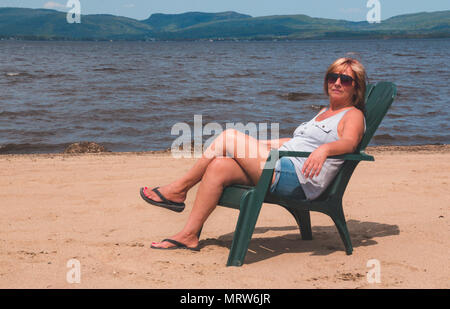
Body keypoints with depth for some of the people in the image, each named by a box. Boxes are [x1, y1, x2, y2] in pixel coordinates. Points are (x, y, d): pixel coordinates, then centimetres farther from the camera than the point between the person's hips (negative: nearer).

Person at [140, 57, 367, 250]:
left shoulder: (353, 115, 2)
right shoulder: (324, 112, 29)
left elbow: (349, 142, -19)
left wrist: (324, 149, -40)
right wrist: (264, 145, 33)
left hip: (299, 179, -9)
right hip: (282, 166, 9)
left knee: (228, 137, -12)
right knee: (219, 167, -13)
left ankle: (179, 189, -1)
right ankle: (188, 236, -11)